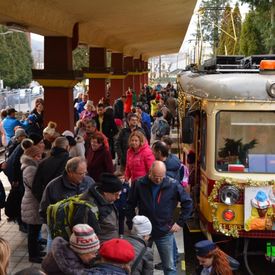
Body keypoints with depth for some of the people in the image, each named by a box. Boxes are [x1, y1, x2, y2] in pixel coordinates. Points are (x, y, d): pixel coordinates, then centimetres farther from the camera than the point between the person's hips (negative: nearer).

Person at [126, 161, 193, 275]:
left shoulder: (173, 185, -12)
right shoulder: (140, 184, -10)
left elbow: (187, 203, -1)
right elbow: (130, 205, 2)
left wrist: (180, 222, -3)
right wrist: (132, 224, 0)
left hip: (165, 232, -1)